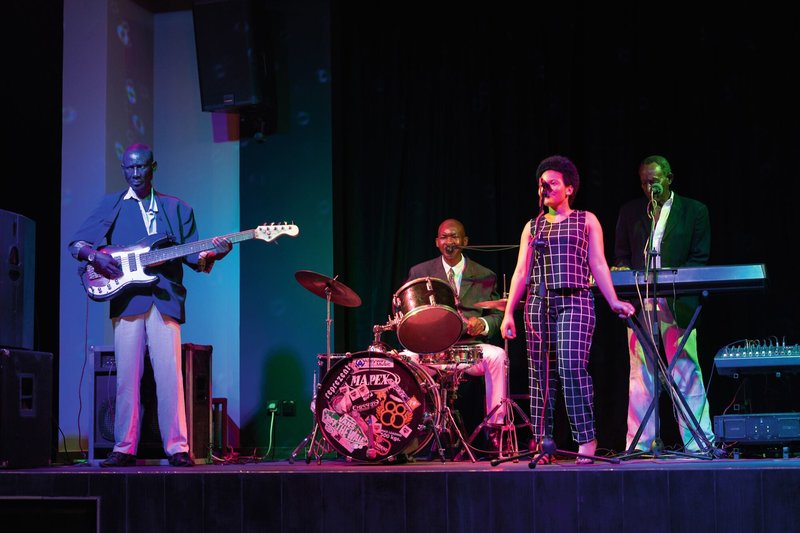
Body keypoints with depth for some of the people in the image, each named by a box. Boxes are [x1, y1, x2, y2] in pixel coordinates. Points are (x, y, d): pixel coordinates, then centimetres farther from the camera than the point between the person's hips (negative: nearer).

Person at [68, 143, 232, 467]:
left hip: (165, 298, 0)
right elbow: (76, 243, 11)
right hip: (127, 298, 0)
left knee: (170, 375, -6)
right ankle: (124, 448, 3)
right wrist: (94, 256, -9)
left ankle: (177, 447, -4)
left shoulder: (177, 209, 16)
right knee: (127, 376, -2)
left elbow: (190, 255, 11)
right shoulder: (111, 205, 15)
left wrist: (209, 255, -11)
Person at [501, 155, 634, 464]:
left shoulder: (586, 221, 10)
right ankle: (542, 444, 6)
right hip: (538, 303, 4)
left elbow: (598, 265, 4)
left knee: (571, 366, -17)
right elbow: (521, 273, 14)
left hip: (575, 302, -4)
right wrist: (508, 313, 6)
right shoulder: (532, 226, 18)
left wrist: (613, 302, -7)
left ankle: (586, 439, -12)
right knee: (540, 373, 2)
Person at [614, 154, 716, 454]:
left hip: (677, 302, -2)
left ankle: (698, 443, 1)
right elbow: (621, 256, 15)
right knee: (640, 374, 3)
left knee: (686, 372, -4)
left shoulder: (694, 211, 6)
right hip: (639, 302, 3)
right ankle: (640, 444, 7)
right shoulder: (630, 212, 14)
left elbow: (700, 259, 2)